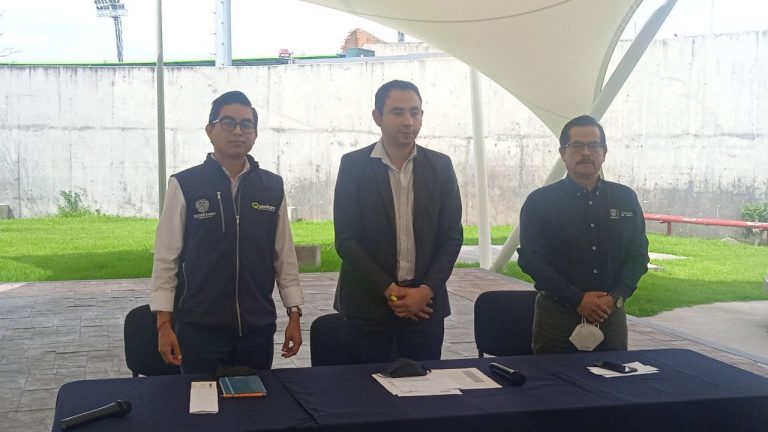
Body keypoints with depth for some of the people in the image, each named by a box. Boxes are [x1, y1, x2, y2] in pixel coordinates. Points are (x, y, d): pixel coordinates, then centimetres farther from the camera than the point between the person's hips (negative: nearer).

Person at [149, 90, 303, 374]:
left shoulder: (273, 187, 4)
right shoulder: (184, 186, -4)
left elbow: (284, 255, 7)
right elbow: (166, 258, -3)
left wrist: (294, 315, 6)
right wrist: (164, 324, -6)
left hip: (258, 328, 3)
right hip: (199, 329, -2)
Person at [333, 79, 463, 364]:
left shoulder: (440, 166, 5)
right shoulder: (353, 165, -2)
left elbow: (452, 236, 5)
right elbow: (346, 239, -5)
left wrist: (427, 290, -7)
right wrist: (389, 290, -11)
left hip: (425, 302, 2)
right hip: (368, 303, -2)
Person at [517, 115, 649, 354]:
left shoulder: (626, 199, 8)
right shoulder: (539, 201, -1)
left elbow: (638, 255, 8)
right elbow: (530, 259, -7)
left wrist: (616, 298, -8)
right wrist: (577, 299, -14)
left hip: (611, 315, 3)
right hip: (557, 315, -2)